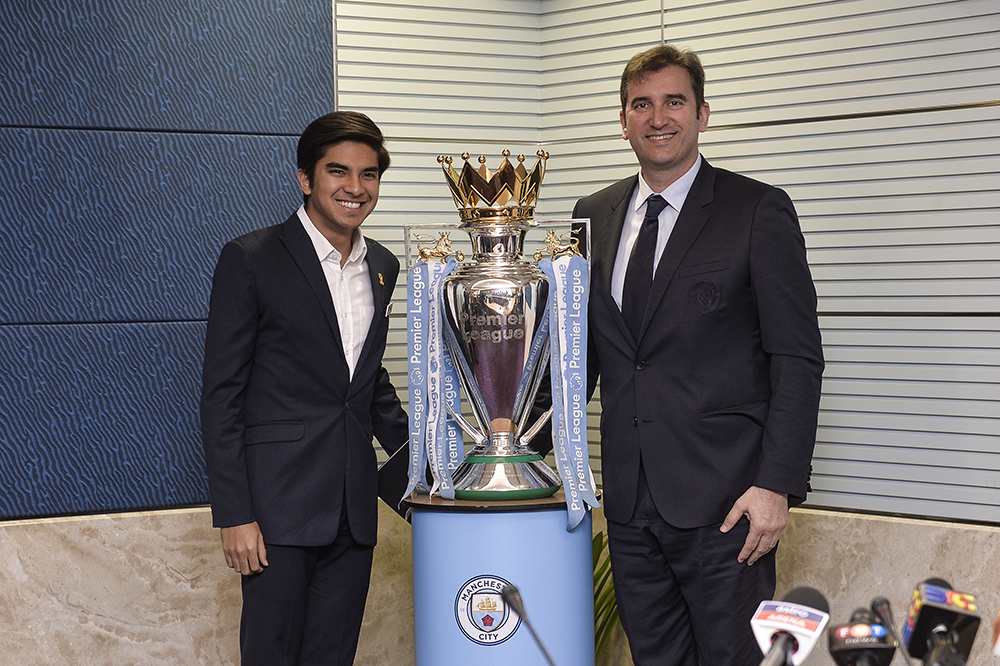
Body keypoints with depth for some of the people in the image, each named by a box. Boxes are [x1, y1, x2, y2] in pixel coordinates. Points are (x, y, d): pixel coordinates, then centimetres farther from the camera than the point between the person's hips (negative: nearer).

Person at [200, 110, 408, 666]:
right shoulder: (250, 260, -7)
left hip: (354, 512, 6)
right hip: (279, 506, -5)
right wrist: (234, 515, -13)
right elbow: (221, 396, -8)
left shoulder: (382, 266, 12)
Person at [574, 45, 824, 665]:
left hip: (723, 501, -5)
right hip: (631, 498, 5)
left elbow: (798, 360, -7)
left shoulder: (759, 211, -4)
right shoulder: (594, 216, 12)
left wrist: (777, 484, -15)